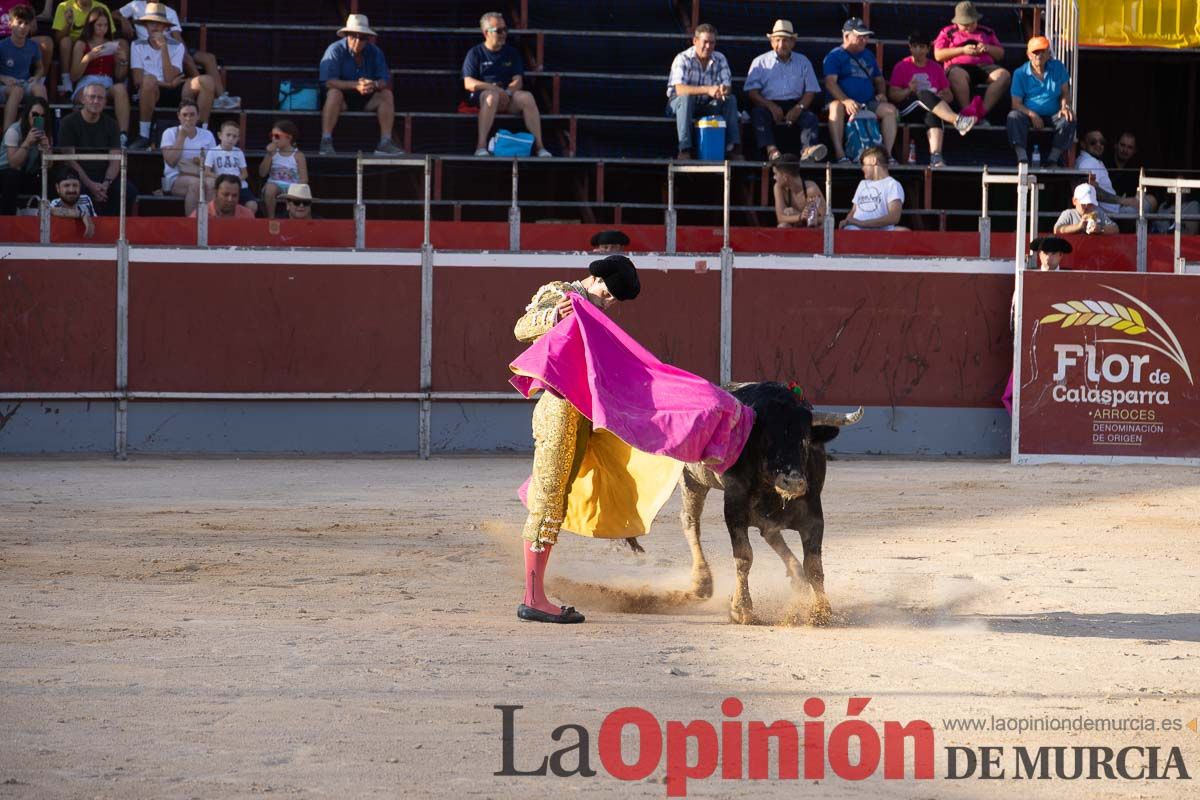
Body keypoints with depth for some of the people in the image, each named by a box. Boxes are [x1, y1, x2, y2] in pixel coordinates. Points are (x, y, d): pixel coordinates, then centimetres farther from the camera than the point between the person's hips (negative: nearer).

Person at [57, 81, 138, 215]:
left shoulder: (110, 124, 9)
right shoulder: (69, 122, -1)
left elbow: (115, 159, 2)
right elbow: (69, 159, -8)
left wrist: (106, 183, -18)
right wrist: (90, 185, -19)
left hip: (105, 175, 3)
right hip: (78, 176, -3)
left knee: (130, 190, -25)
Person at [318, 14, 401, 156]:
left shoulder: (374, 52, -1)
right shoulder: (335, 50, -13)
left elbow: (386, 81, -10)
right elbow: (328, 82, -25)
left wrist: (375, 85, -35)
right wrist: (356, 85, -36)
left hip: (366, 101, 4)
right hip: (342, 101, -4)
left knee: (387, 95, -18)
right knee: (334, 93, -34)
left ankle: (385, 142, -23)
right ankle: (326, 141, -39)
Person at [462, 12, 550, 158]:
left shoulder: (511, 53, 18)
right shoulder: (475, 53, 8)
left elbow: (518, 81, 9)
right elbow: (469, 84, -4)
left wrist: (506, 92, -14)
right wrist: (494, 88, -18)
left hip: (507, 98, 3)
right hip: (480, 97, -3)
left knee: (527, 97, -28)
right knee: (492, 96, -39)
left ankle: (539, 146, -29)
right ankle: (481, 146, -45)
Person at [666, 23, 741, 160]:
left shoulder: (720, 60, -2)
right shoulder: (683, 59, -17)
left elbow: (728, 87, -7)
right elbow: (679, 89, -31)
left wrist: (724, 90, -35)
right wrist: (708, 90, -43)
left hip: (706, 106, 4)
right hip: (678, 104, -4)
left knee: (731, 100, -19)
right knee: (686, 97, -37)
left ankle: (733, 148, -25)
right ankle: (684, 150, -43)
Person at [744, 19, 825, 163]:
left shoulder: (803, 62, 19)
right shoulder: (760, 62, 14)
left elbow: (810, 91, 11)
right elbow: (752, 92, 3)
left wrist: (799, 108, -10)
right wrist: (771, 106, -14)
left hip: (795, 106, 1)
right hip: (769, 105, -1)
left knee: (810, 117, -28)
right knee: (759, 113, -33)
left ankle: (807, 149, -54)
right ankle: (771, 150, -53)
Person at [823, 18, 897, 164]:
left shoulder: (868, 56, 23)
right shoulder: (835, 56, 2)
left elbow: (879, 79, 30)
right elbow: (830, 82, -11)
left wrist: (881, 94, 6)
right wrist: (846, 101, -27)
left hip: (868, 104, 5)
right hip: (844, 102, -5)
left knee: (890, 109, -21)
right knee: (836, 107, -38)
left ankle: (887, 152, -21)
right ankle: (839, 153, -43)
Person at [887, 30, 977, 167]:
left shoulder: (936, 68, 19)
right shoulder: (901, 67, 11)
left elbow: (948, 95, 18)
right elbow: (892, 95, 2)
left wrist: (942, 97, -6)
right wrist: (908, 91, -17)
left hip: (929, 109, 2)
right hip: (906, 109, -2)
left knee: (934, 114, -37)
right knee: (924, 94, -36)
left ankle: (936, 156, -56)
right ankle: (957, 121, -56)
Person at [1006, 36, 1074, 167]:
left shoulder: (1058, 67, 6)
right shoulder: (1020, 74, -1)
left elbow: (1065, 92, 10)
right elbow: (1016, 103, -6)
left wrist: (1065, 106, -13)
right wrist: (1032, 115, -24)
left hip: (1052, 115, 1)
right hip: (1029, 114, -1)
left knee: (1068, 120, -29)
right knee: (1013, 116, -32)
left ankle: (1052, 159, -25)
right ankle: (1022, 159, -42)